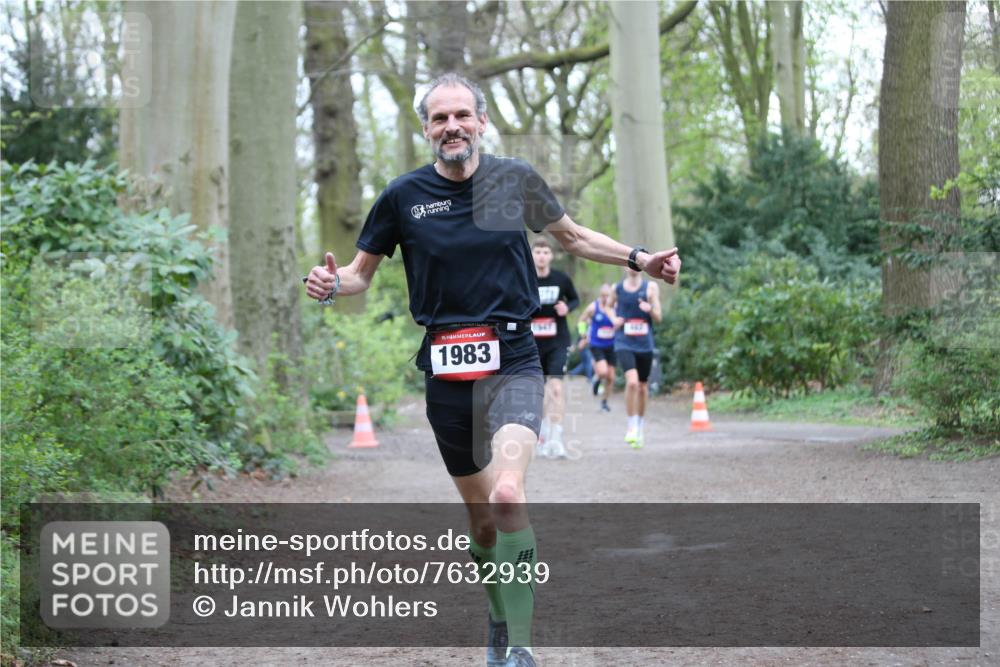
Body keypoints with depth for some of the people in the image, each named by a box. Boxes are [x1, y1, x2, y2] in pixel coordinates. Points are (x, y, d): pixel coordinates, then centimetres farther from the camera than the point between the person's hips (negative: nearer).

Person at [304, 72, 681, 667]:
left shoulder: (516, 178, 2)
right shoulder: (404, 195, 1)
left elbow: (571, 236, 20)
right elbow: (363, 271, 11)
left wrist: (640, 259, 11)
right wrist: (332, 284, -12)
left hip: (512, 360, -2)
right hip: (445, 370, 2)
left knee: (507, 495, -25)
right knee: (480, 511, 12)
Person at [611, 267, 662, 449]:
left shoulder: (651, 287, 1)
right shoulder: (617, 288, 3)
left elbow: (658, 317, 1)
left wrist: (650, 308, -21)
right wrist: (614, 320, 1)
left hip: (645, 344, 2)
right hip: (624, 344, -2)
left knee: (643, 386, 12)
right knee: (632, 381, -22)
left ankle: (639, 428, 31)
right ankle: (631, 426, -8)